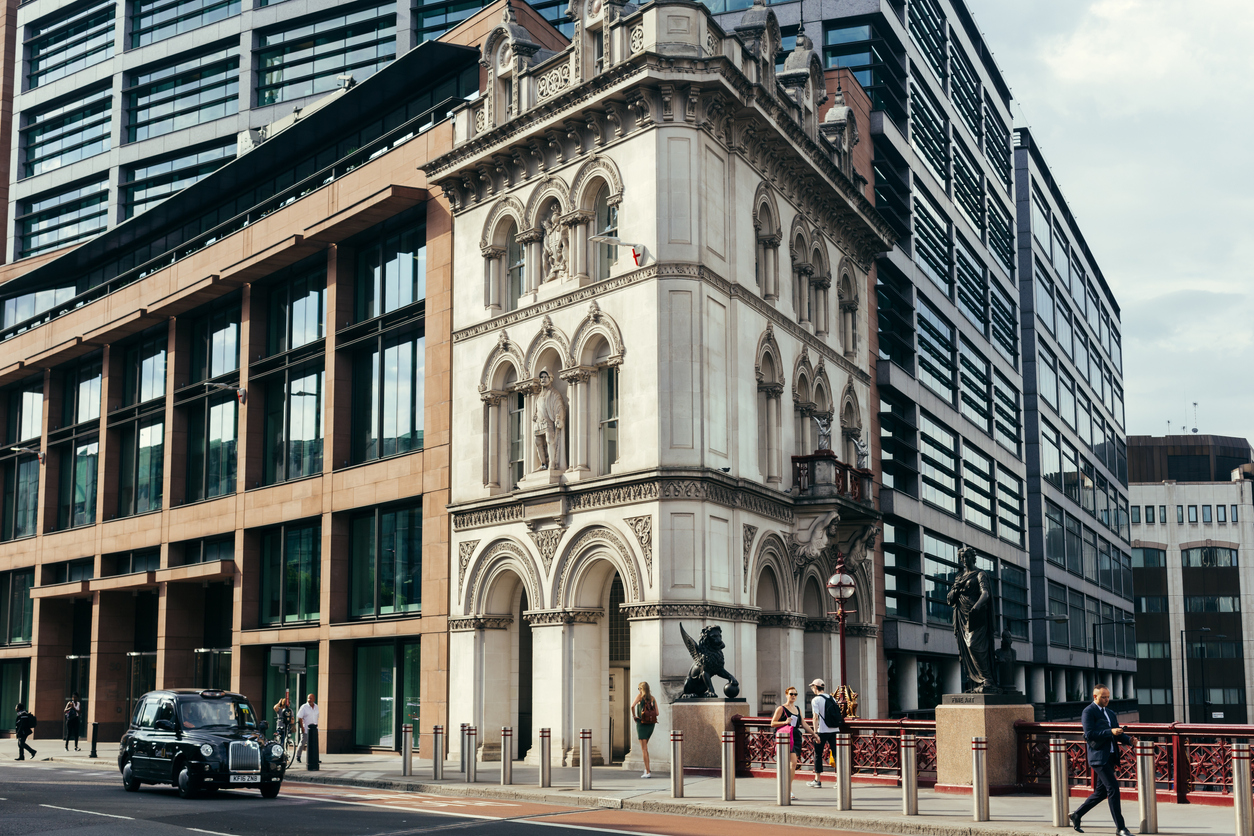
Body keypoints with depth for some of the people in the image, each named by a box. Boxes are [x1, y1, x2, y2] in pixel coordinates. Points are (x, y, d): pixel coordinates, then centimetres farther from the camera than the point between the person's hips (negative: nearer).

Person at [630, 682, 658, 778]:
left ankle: (648, 772, -8)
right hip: (651, 724, 5)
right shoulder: (653, 698, 9)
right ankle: (646, 768, 17)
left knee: (644, 748, -3)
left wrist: (634, 715, -7)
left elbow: (632, 706, -21)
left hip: (642, 723, -5)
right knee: (644, 747, 22)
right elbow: (657, 713, 5)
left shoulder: (640, 696, -4)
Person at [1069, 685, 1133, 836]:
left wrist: (1129, 741, -1)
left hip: (1110, 756, 9)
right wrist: (1110, 732, -24)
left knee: (1101, 792, 12)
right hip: (1099, 756, -9)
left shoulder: (1110, 713, 19)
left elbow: (1117, 734, 19)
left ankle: (1077, 815, 26)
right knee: (1113, 788, -12)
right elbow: (1089, 734, -17)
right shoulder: (1088, 712, -7)